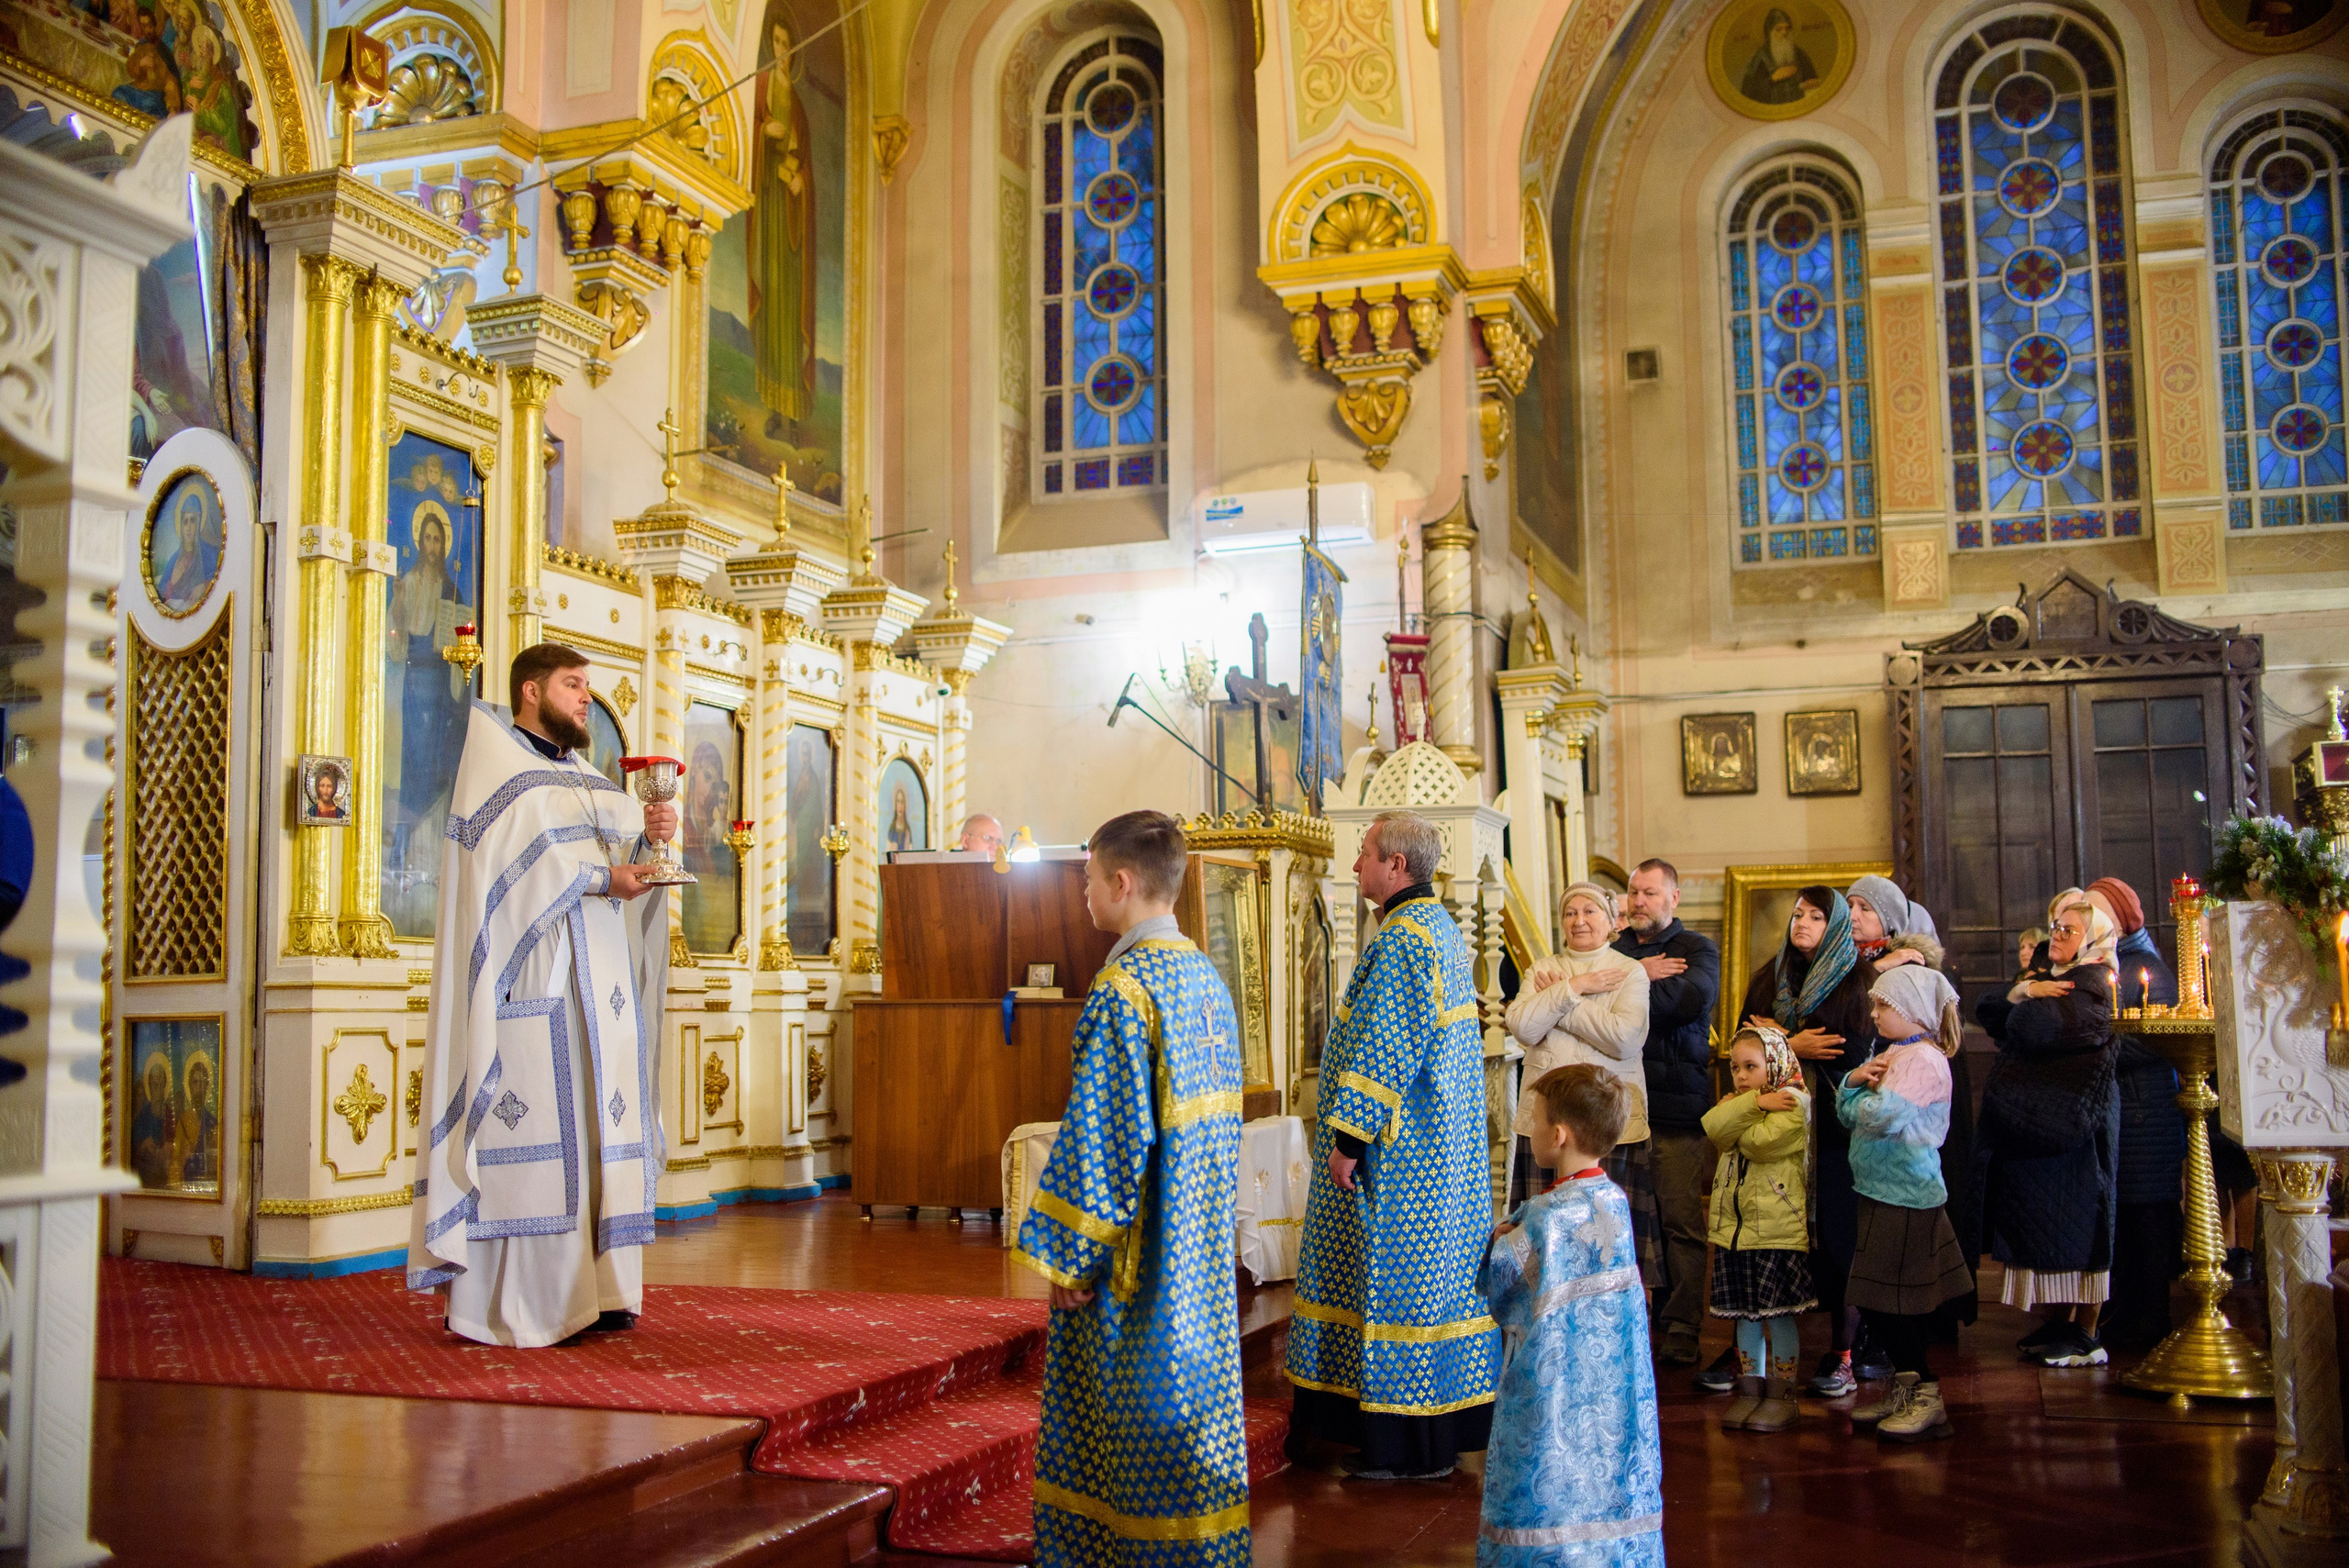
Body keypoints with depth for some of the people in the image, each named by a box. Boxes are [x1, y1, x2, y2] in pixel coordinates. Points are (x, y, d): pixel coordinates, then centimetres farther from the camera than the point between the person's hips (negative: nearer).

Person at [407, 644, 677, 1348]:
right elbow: (514, 865, -14)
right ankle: (503, 1299, -5)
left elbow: (621, 848, 12)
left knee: (600, 1127, 3)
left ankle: (590, 1289, 6)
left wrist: (649, 835, -7)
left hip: (598, 987, 8)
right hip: (530, 983, -7)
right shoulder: (496, 767, -1)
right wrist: (596, 877, -16)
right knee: (529, 1128, -10)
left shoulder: (588, 780, 22)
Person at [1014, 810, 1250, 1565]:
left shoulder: (1122, 990, -19)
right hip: (1203, 1245, 9)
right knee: (1197, 1389, 16)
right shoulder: (1208, 979, 8)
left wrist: (1071, 1253, -14)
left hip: (1139, 1250, -8)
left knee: (1142, 1412, 2)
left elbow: (1102, 1140, -21)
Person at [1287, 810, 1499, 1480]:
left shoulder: (1401, 940, -19)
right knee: (1438, 1273, 14)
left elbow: (1382, 1051, -23)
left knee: (1396, 1279, -2)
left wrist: (1347, 1136, -19)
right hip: (1447, 1147, 10)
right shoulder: (1443, 929, 13)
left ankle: (1409, 1446, 5)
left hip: (1399, 1152, -10)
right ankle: (1446, 1425, 22)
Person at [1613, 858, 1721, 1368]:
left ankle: (1681, 1326, 4)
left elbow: (1691, 999, -14)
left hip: (1677, 1106, -3)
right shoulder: (1613, 950, 18)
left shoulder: (1697, 949, 7)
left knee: (1682, 1221, -3)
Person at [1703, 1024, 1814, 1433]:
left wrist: (1738, 1116, -8)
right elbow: (1714, 1127, -9)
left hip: (1778, 1229, -6)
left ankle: (1782, 1395, 11)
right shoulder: (1735, 1102, 14)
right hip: (1734, 1229, 7)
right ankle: (1750, 1392, 20)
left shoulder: (1794, 1104, -8)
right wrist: (1755, 1103, -16)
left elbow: (1759, 1141, -22)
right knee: (1745, 1316, 11)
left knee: (1779, 1316, 0)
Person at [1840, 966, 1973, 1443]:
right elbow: (1846, 1113, 14)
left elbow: (1880, 1116, -26)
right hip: (1883, 1191, 9)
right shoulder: (1891, 1054, 15)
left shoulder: (1923, 1059, -16)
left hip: (1905, 1196, -9)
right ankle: (1905, 1390, 24)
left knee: (1884, 1302, -5)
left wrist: (1865, 1094, -5)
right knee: (1883, 1303, 14)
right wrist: (1854, 1079, -5)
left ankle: (1927, 1398, 4)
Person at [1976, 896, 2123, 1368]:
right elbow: (1991, 1012, 11)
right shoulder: (2048, 979, 17)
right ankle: (2061, 1322, 15)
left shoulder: (2092, 984, -10)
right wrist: (2024, 992, -5)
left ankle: (2086, 1334, -2)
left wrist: (2027, 996, -4)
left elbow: (2043, 1031, -21)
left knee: (2076, 1221, -5)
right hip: (2039, 1119, 8)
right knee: (2048, 1219, 9)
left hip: (2076, 1120, -8)